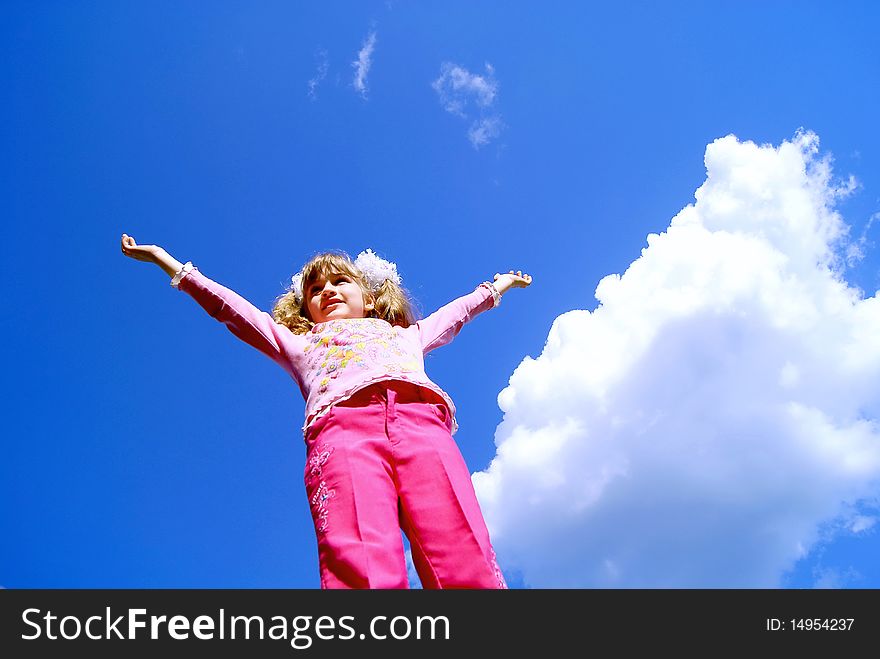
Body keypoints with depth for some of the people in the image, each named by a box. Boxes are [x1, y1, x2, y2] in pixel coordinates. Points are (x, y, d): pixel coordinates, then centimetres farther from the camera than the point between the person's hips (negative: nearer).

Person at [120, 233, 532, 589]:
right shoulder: (300, 345, 40)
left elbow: (455, 313, 59)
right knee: (362, 575, -29)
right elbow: (230, 307, 42)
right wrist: (166, 261, 45)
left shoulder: (405, 335, 44)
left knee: (468, 569, -25)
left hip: (421, 422, 2)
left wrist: (496, 287, 74)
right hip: (342, 429, -1)